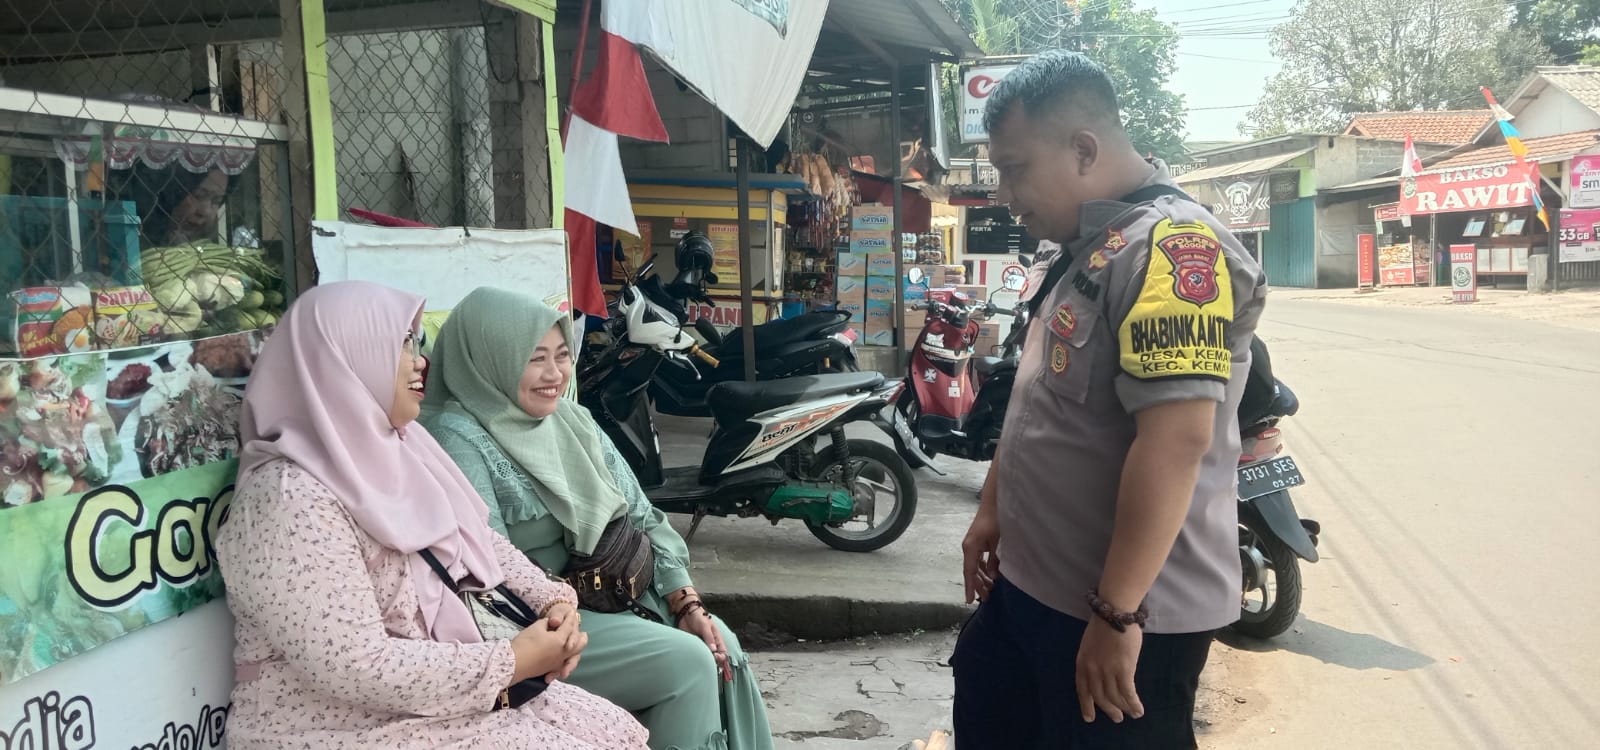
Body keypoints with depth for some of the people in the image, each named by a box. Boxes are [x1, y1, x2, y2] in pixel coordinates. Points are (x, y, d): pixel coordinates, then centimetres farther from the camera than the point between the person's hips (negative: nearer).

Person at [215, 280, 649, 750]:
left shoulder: (393, 451, 5)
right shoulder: (289, 498, -23)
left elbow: (481, 542, 12)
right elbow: (354, 666, -27)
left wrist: (553, 600, -5)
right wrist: (513, 662, -21)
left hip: (434, 695, 8)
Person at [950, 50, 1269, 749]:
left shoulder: (1170, 246, -22)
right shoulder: (1078, 245, 10)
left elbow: (1176, 440, -29)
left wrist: (1117, 614, -27)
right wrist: (992, 509, 19)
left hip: (1127, 610, -9)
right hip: (1031, 582, 10)